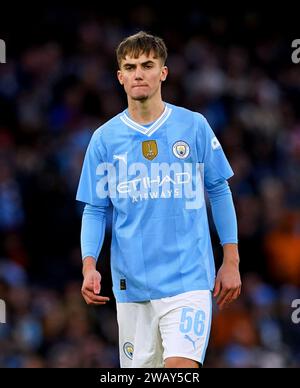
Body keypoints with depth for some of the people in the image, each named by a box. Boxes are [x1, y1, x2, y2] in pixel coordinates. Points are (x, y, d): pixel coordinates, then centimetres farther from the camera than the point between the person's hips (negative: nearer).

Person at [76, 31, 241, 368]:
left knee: (181, 367, -19)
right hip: (131, 284, 2)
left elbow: (219, 191, 8)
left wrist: (231, 261, 5)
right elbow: (95, 210, 7)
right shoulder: (105, 138, 4)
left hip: (188, 279, -2)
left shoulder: (194, 126, 1)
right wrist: (89, 265, -8)